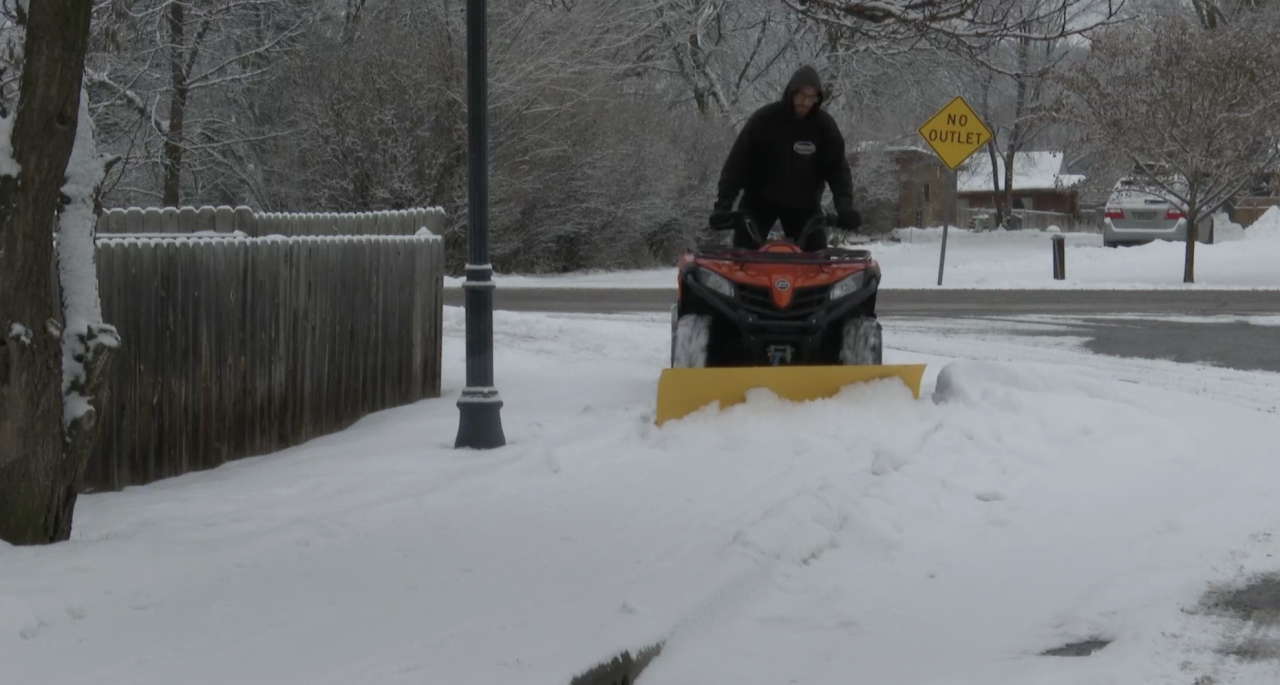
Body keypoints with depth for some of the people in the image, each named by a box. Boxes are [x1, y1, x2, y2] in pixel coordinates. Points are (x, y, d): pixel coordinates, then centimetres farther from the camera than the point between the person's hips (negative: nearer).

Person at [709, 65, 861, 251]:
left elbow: (838, 168, -10)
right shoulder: (764, 119, -16)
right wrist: (723, 205, -27)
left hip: (804, 204, 2)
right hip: (759, 200, -2)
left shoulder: (824, 125, -10)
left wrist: (845, 206, -28)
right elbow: (736, 164, -16)